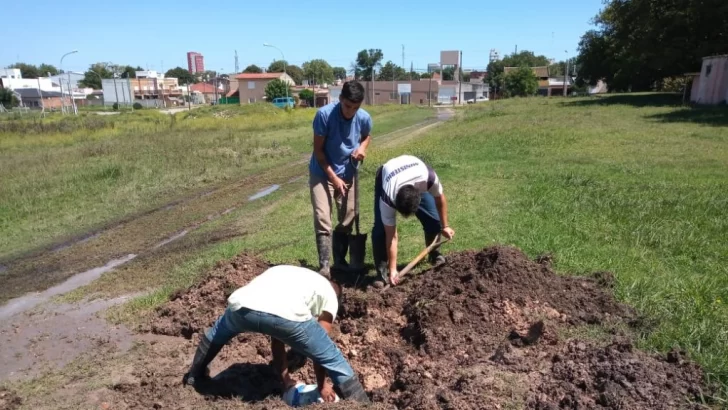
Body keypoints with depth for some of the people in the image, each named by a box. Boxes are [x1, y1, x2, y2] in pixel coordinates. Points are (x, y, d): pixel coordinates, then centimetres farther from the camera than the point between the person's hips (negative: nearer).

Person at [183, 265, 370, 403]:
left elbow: (276, 341, 44)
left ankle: (194, 376, 61)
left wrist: (286, 379, 52)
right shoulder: (330, 295, 31)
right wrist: (322, 385, 43)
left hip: (241, 306, 5)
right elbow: (319, 345, 28)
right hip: (287, 314, -5)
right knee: (333, 359, 19)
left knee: (216, 332, 41)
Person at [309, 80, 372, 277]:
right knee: (322, 220, -12)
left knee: (347, 221, 9)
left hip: (348, 175, 4)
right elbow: (318, 150, -15)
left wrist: (362, 148, -11)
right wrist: (334, 177, -17)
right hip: (322, 174, -3)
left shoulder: (364, 118, -12)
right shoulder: (324, 114, -22)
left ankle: (340, 261, 25)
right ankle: (324, 266, -4)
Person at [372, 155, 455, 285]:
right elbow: (391, 236, -32)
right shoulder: (388, 199, -42)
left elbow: (440, 198, -16)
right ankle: (381, 269, -4)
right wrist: (392, 270, -28)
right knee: (381, 228, -19)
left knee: (434, 219, -7)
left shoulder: (428, 177, -42)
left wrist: (444, 226, -5)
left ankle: (435, 254, 19)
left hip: (415, 176, 2)